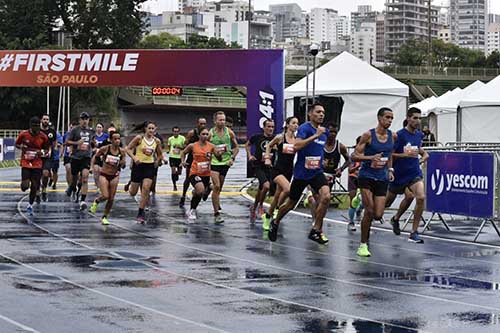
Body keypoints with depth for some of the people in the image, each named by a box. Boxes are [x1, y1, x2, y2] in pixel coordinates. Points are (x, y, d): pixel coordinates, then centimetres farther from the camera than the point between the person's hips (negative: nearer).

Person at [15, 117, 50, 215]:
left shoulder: (43, 137, -6)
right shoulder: (23, 134, -9)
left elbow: (46, 150, 8)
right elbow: (17, 144, 9)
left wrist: (42, 152, -15)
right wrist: (21, 147, -13)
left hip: (37, 164, 1)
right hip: (25, 162, -1)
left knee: (34, 186, 0)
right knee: (25, 186, -12)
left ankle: (30, 205, 19)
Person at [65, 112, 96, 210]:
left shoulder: (91, 131, 10)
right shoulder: (75, 130, 0)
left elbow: (93, 145, 24)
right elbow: (67, 142, 0)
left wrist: (94, 143, 1)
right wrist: (76, 143, -15)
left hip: (86, 157, 1)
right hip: (76, 157, -1)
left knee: (85, 178, -15)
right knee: (74, 177, 10)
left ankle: (83, 201, -17)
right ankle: (72, 188, 46)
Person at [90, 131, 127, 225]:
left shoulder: (122, 151, -5)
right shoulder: (104, 149, -11)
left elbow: (122, 165, 5)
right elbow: (95, 157, 6)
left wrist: (122, 163, -17)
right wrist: (92, 167, -4)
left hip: (114, 176, 3)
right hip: (104, 175, -3)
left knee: (111, 199, 3)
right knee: (105, 196, -15)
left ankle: (104, 217, 21)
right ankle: (96, 201, 21)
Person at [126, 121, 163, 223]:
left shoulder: (157, 141, 2)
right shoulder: (139, 138, -8)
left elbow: (159, 154, 18)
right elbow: (128, 149, -5)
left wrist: (157, 161, 4)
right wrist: (134, 158, -18)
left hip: (150, 166, 2)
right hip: (138, 165, -2)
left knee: (146, 189, -13)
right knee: (133, 193, 3)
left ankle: (140, 214, -4)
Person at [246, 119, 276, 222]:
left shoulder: (275, 139, -1)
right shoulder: (257, 137, -3)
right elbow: (247, 145, 15)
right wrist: (250, 155, 2)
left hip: (269, 167, 3)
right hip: (258, 166, -3)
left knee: (261, 190, 14)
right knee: (266, 185, -24)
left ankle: (254, 207, 37)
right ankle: (260, 206, -3)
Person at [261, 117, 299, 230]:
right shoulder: (280, 137, -7)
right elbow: (269, 145, 9)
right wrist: (267, 157, -1)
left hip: (289, 171, 4)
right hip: (278, 169, -4)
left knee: (277, 196, 12)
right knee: (287, 189, -30)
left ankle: (267, 217, 33)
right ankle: (277, 209, -7)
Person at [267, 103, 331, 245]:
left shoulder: (324, 131, 7)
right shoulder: (305, 128, -14)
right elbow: (296, 146, -31)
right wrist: (315, 135, -32)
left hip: (317, 172, 4)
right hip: (301, 173, -4)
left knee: (326, 196, -23)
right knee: (291, 203, 12)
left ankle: (316, 230, -12)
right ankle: (275, 223, 41)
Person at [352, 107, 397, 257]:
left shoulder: (393, 136, 4)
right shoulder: (368, 135, -9)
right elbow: (355, 155, -9)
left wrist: (390, 169, 13)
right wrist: (371, 158, -23)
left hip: (382, 178, 4)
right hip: (366, 176, -4)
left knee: (378, 215, -4)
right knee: (369, 211, -14)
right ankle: (363, 245, -1)